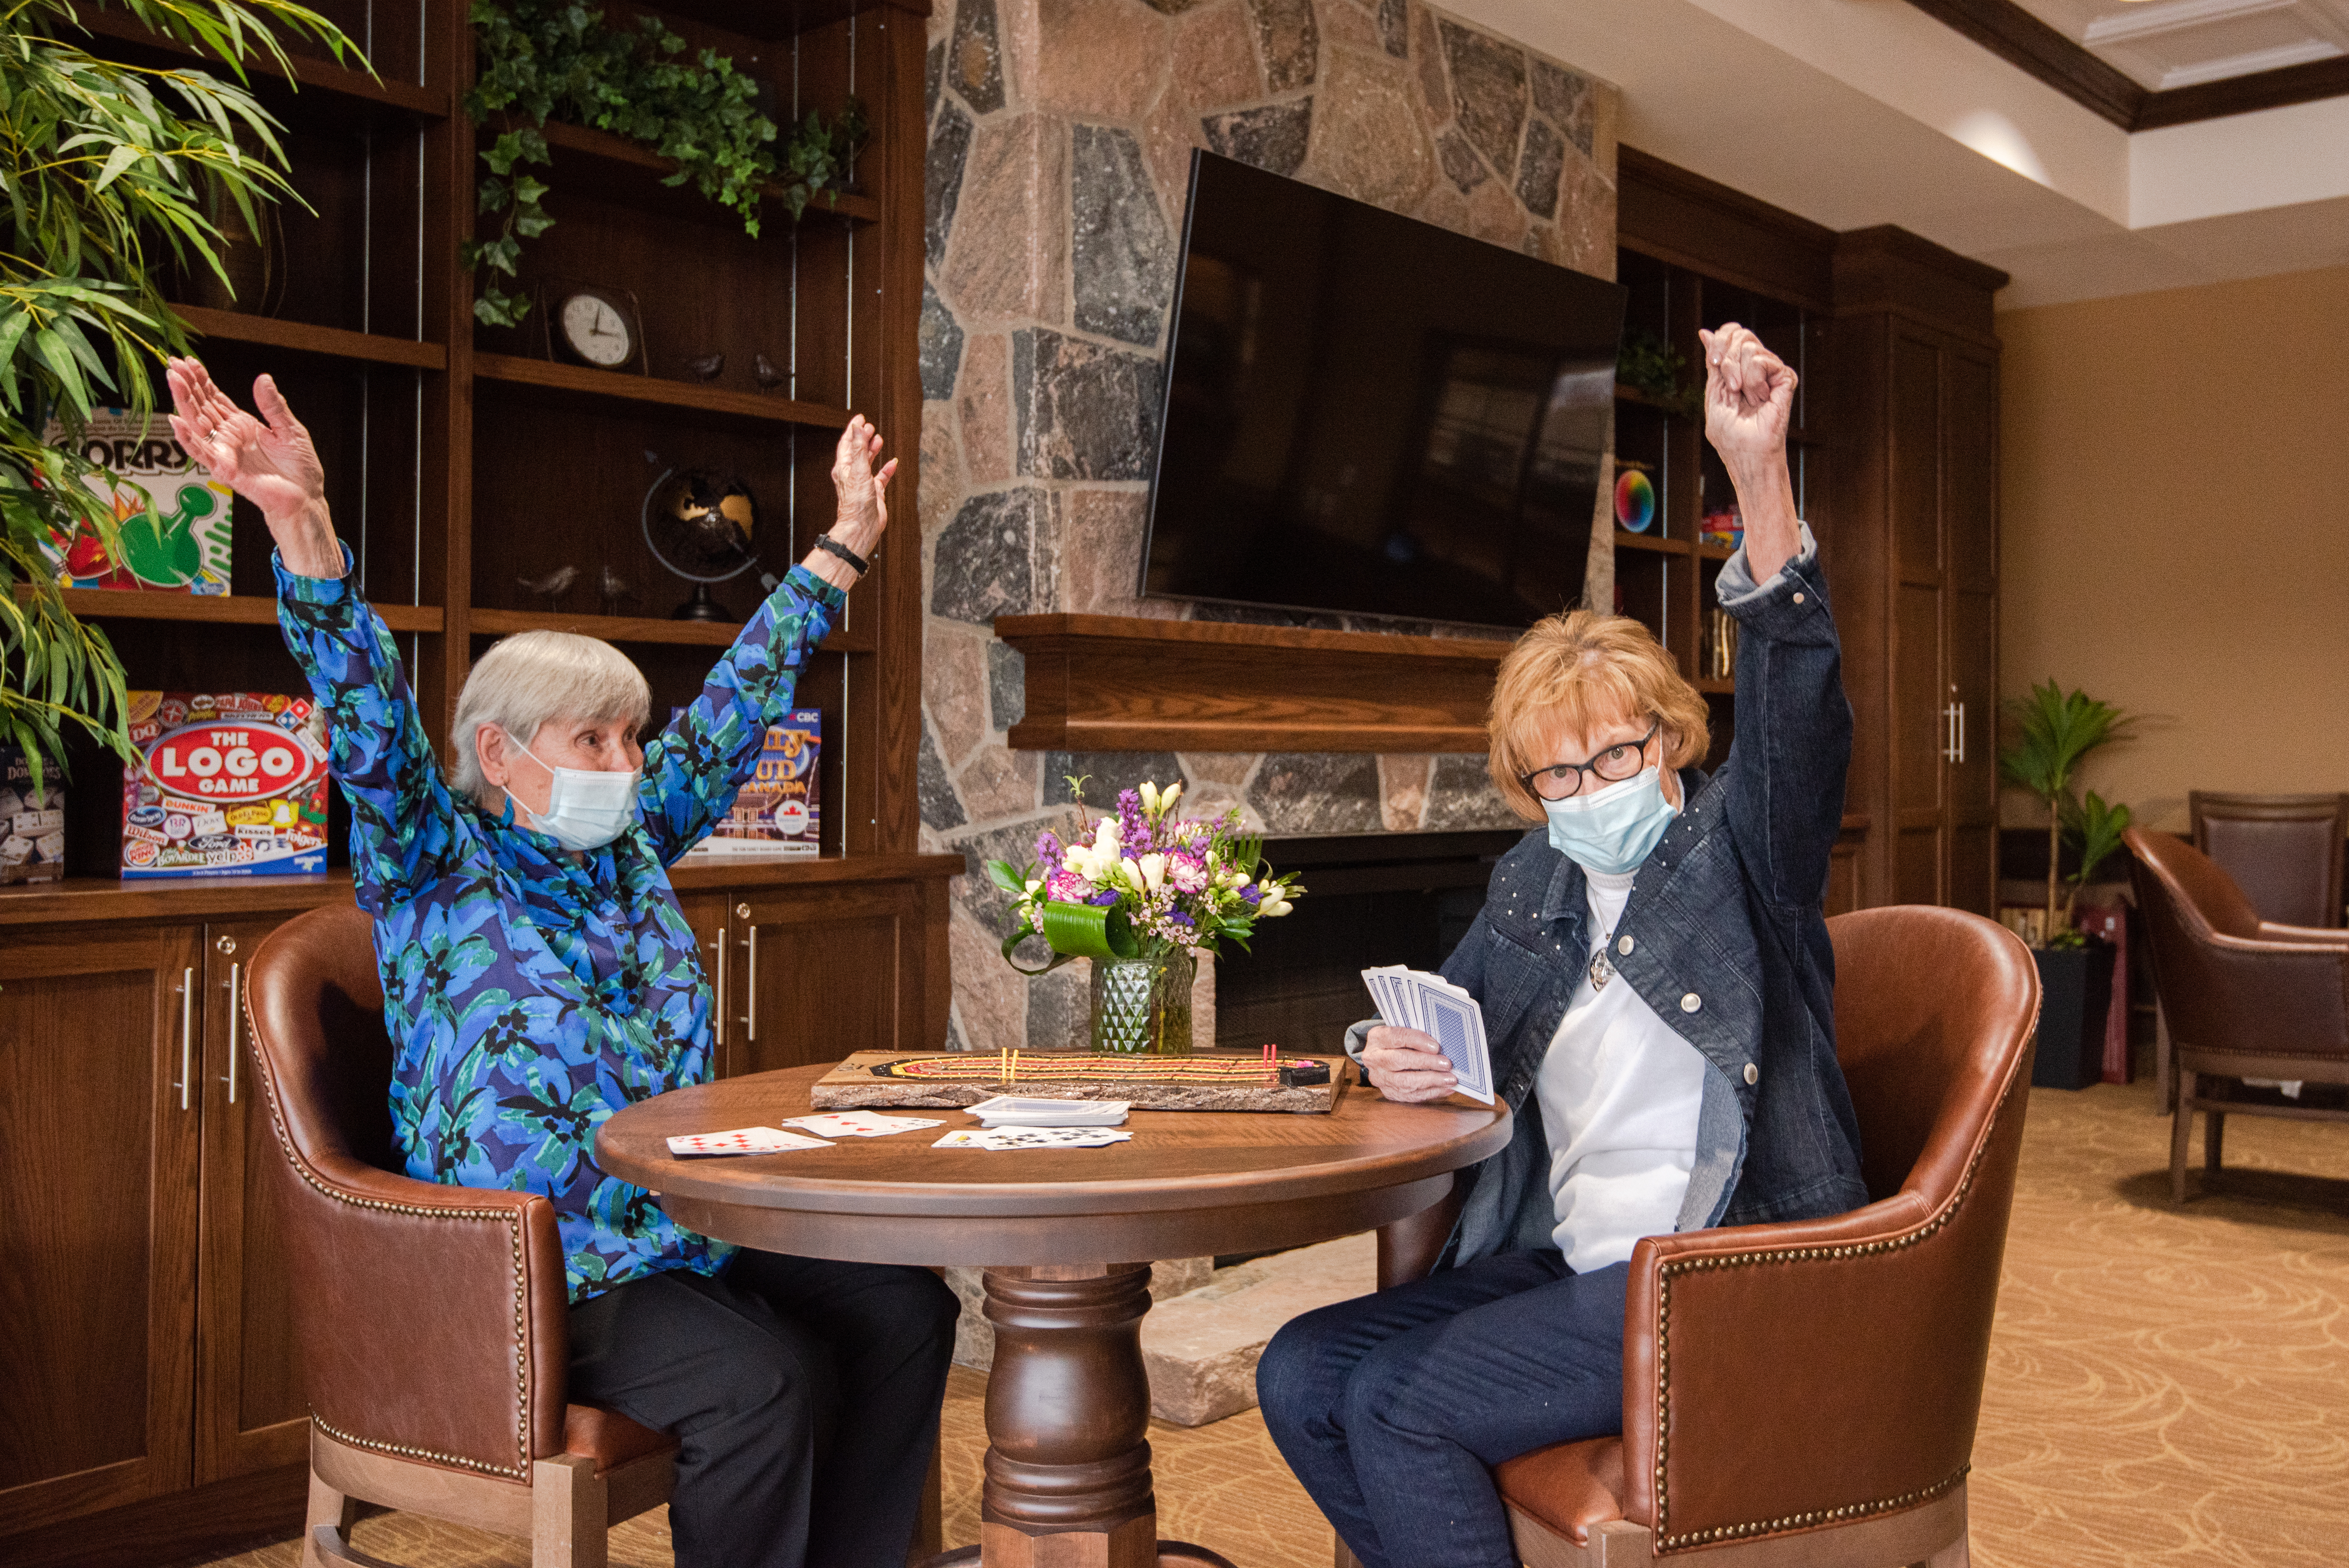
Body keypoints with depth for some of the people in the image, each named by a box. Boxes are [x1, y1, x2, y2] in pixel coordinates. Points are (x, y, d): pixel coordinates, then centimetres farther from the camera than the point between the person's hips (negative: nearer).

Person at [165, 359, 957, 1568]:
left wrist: (843, 547, 19)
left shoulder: (634, 848, 12)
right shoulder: (433, 869, -3)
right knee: (760, 1385, -28)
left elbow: (737, 702, 16)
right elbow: (371, 717, -19)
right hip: (534, 1272, -6)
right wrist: (302, 525, -34)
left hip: (687, 1231, 7)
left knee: (906, 1313, -10)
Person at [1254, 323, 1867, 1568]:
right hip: (1556, 1262, 7)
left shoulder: (1734, 851, -4)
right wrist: (1396, 1055, -1)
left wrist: (1757, 471, -37)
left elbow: (1799, 712, -23)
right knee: (1301, 1377, -6)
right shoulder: (1530, 886, 13)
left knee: (1397, 1401, -19)